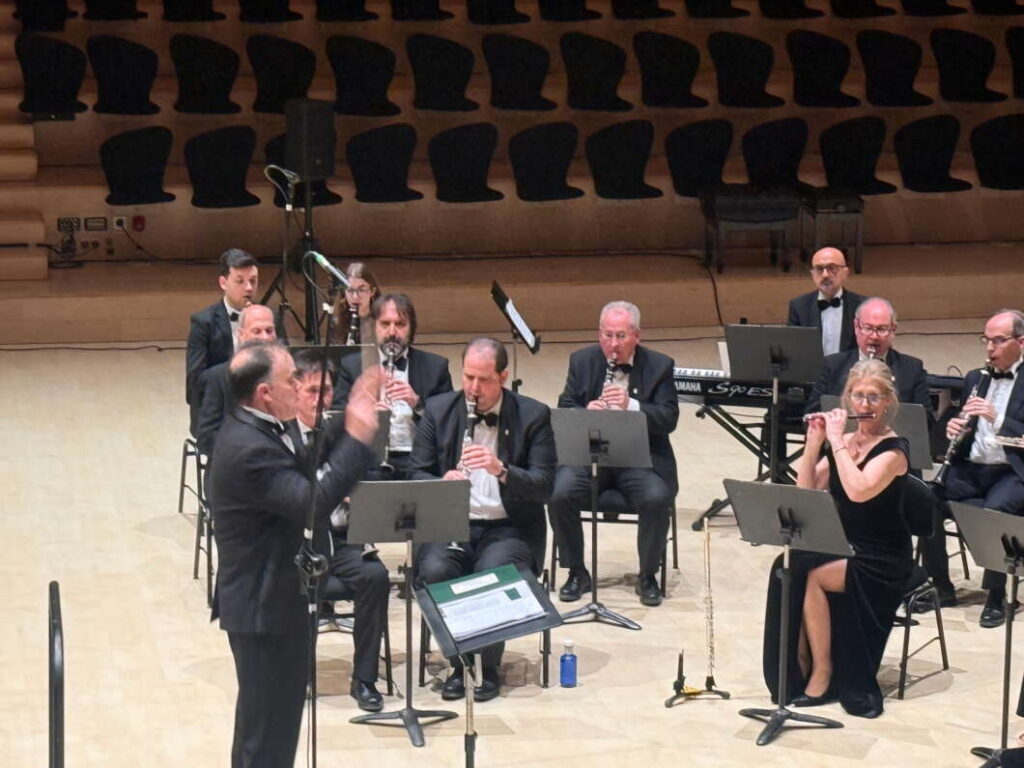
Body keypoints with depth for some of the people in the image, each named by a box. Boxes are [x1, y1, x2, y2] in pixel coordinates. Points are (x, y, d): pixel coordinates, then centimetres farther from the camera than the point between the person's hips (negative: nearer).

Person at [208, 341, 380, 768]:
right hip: (265, 606, -11)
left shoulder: (253, 430, 7)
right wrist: (358, 439, -29)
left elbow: (310, 474, 15)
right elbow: (314, 504, -32)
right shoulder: (248, 448, -26)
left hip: (265, 599, 11)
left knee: (258, 721, 22)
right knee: (271, 732, -2)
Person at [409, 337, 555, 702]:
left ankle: (489, 667, -10)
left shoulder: (533, 415, -1)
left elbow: (544, 486, -8)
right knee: (434, 571, -30)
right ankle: (458, 662, -8)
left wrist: (500, 469, -26)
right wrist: (443, 483, -19)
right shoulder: (438, 410, 6)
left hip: (508, 529, -2)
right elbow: (416, 473, 4)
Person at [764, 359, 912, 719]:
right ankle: (798, 669, -13)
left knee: (809, 574, -29)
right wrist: (814, 442, -8)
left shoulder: (893, 450, -11)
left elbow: (858, 490, -30)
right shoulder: (843, 442, 8)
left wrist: (837, 440, -23)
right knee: (786, 568, -23)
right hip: (839, 548, 6)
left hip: (881, 562, -6)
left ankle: (823, 673, -14)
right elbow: (804, 491, 1)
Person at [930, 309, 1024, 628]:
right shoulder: (975, 378, 17)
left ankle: (996, 595, -21)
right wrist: (954, 429, -5)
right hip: (971, 468, 5)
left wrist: (997, 418, -23)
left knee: (994, 509, -36)